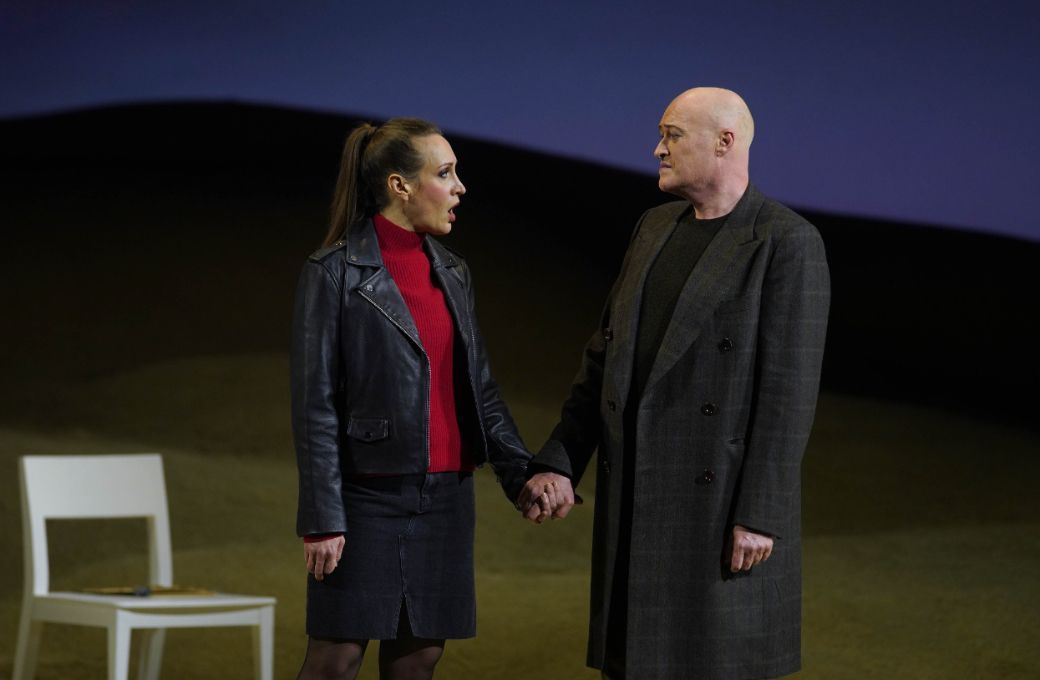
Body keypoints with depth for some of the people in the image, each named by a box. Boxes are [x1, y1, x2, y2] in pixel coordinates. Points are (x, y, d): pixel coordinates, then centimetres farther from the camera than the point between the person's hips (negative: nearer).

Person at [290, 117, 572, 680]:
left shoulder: (451, 272, 11)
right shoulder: (334, 273, -7)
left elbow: (479, 388, 14)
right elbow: (314, 405, -9)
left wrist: (522, 474, 0)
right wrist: (321, 519, -13)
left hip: (445, 498, 6)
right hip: (369, 499, -6)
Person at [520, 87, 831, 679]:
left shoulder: (789, 243, -11)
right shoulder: (655, 228, 12)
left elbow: (789, 390, -15)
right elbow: (608, 354, 15)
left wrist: (761, 514, -18)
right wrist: (559, 462, 9)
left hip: (724, 494, -7)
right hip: (639, 495, 7)